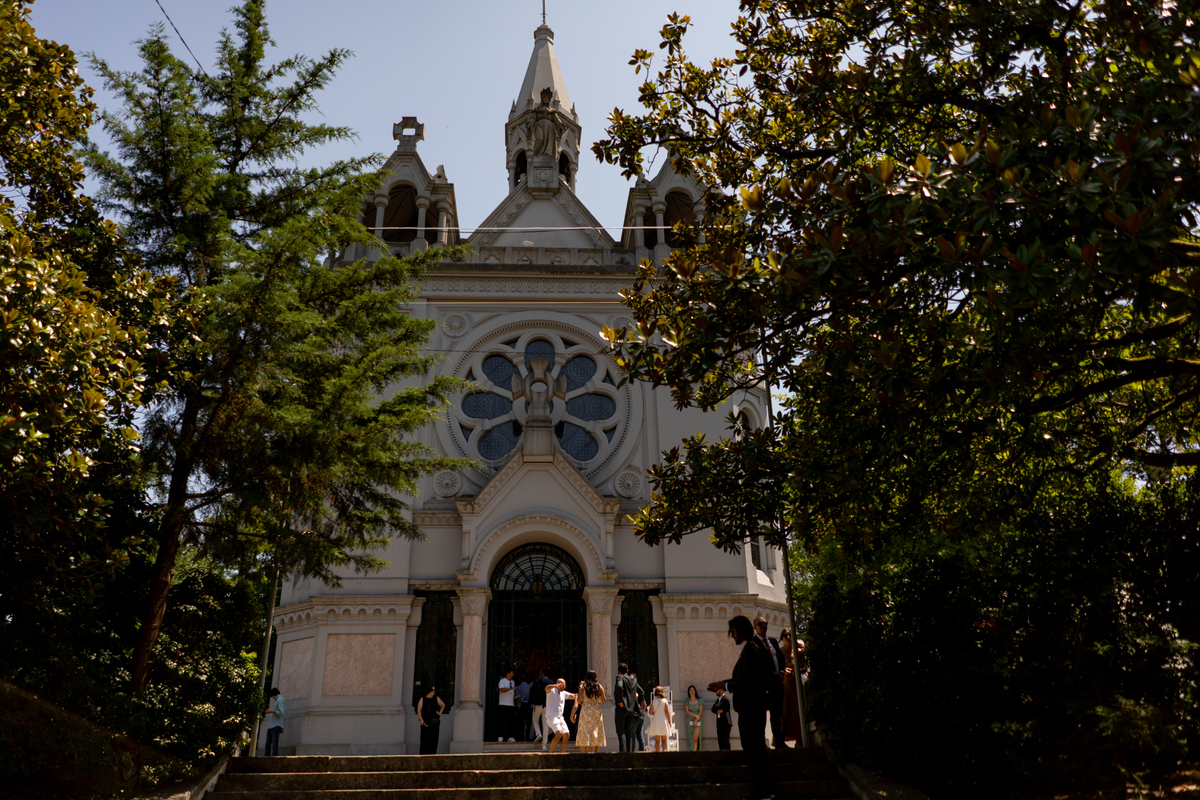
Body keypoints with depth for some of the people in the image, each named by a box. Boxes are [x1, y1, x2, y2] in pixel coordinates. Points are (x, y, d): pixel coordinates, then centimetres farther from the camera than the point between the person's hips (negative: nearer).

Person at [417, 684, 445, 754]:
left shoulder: (436, 699, 8)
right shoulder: (422, 700, 2)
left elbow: (443, 705, 25)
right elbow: (419, 710, -6)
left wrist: (440, 712, 11)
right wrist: (421, 719, -18)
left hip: (435, 722, 3)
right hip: (426, 723, -2)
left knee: (434, 739, 1)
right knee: (425, 739, -5)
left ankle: (433, 754, 6)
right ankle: (424, 754, -1)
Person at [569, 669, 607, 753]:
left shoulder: (583, 686, 2)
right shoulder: (599, 686, 3)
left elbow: (579, 700, -4)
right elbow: (604, 699, 0)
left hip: (585, 710, -2)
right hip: (597, 711, 2)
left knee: (587, 732, -2)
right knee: (596, 733, 9)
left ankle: (589, 753, -11)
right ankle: (595, 753, 9)